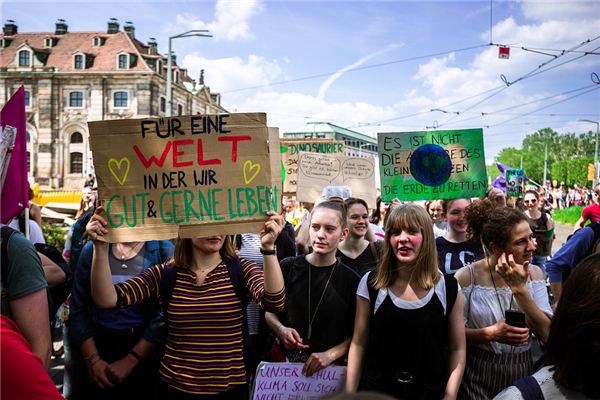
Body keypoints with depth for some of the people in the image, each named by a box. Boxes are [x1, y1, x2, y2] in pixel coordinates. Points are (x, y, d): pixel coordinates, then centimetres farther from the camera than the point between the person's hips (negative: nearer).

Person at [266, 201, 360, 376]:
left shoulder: (351, 280, -7)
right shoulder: (287, 267, -5)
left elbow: (355, 335, -2)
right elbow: (269, 312, 6)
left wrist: (330, 355, -16)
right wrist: (280, 329, -13)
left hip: (330, 368, -1)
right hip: (285, 362, 1)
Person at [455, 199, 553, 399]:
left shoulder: (534, 274, -4)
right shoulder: (467, 277, -14)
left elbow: (547, 334, -12)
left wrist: (520, 289, -21)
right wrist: (490, 333, -25)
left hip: (522, 373, 3)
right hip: (478, 377, -3)